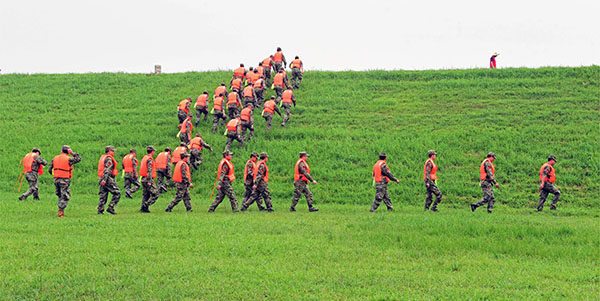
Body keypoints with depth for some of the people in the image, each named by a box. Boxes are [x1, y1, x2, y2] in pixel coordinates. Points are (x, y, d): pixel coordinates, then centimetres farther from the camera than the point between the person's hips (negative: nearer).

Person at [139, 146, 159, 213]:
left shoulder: (144, 158, 15)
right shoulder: (150, 159, -14)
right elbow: (149, 171, -20)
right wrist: (149, 181, -23)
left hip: (143, 179, 10)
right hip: (148, 179, -10)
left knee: (145, 194, 13)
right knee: (156, 194, -7)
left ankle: (143, 208, 11)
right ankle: (145, 205, -13)